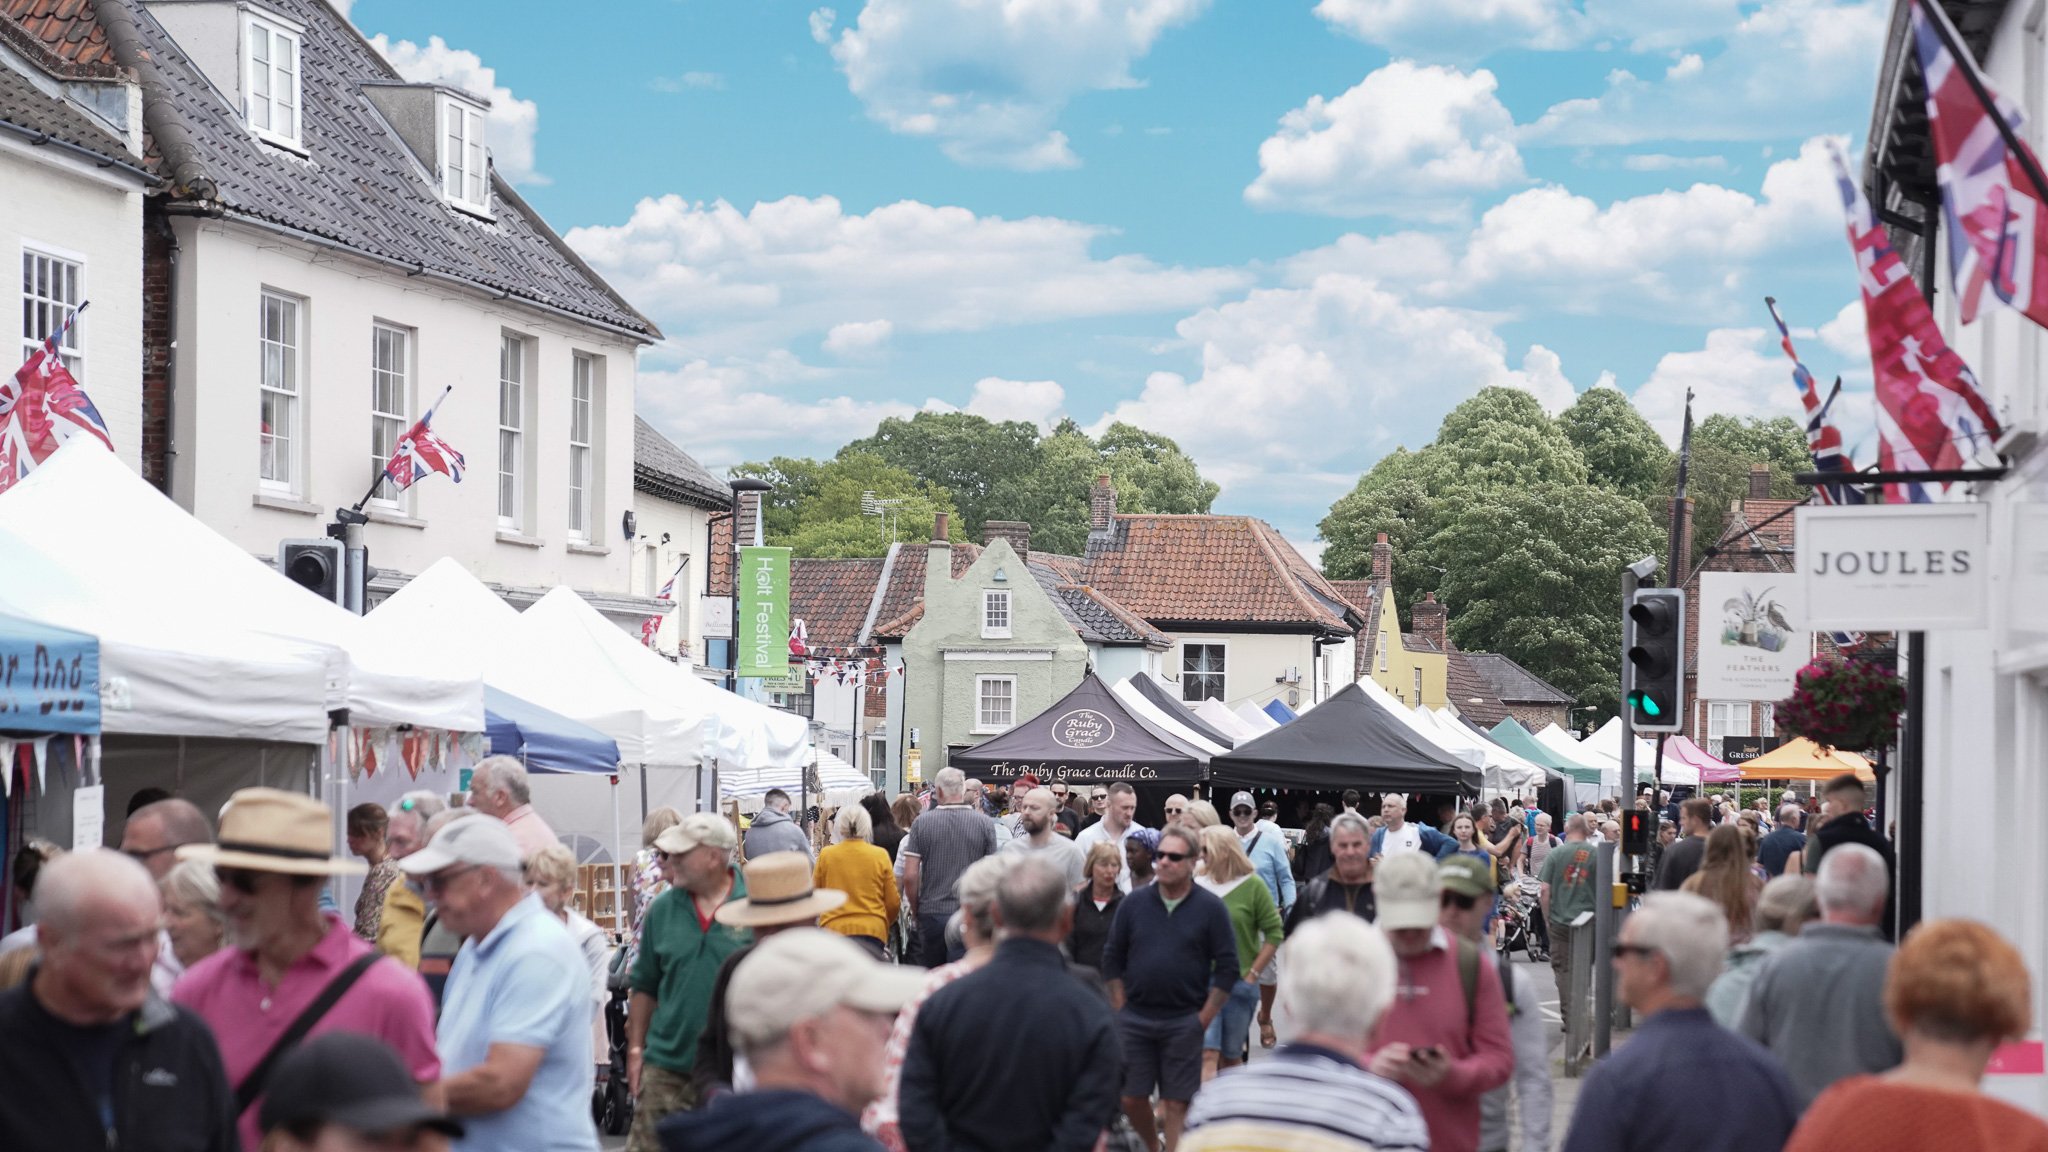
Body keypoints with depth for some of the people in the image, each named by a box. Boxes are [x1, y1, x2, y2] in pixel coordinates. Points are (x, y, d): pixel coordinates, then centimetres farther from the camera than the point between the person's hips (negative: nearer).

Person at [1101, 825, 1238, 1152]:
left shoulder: (1211, 907, -3)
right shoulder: (1135, 903, 3)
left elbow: (1227, 967, -3)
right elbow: (1112, 959, 8)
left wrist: (1204, 1017, -7)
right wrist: (1120, 1009, 2)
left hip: (1184, 1022, -2)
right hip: (1134, 1019, 3)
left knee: (1177, 1102, 0)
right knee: (1131, 1097, 6)